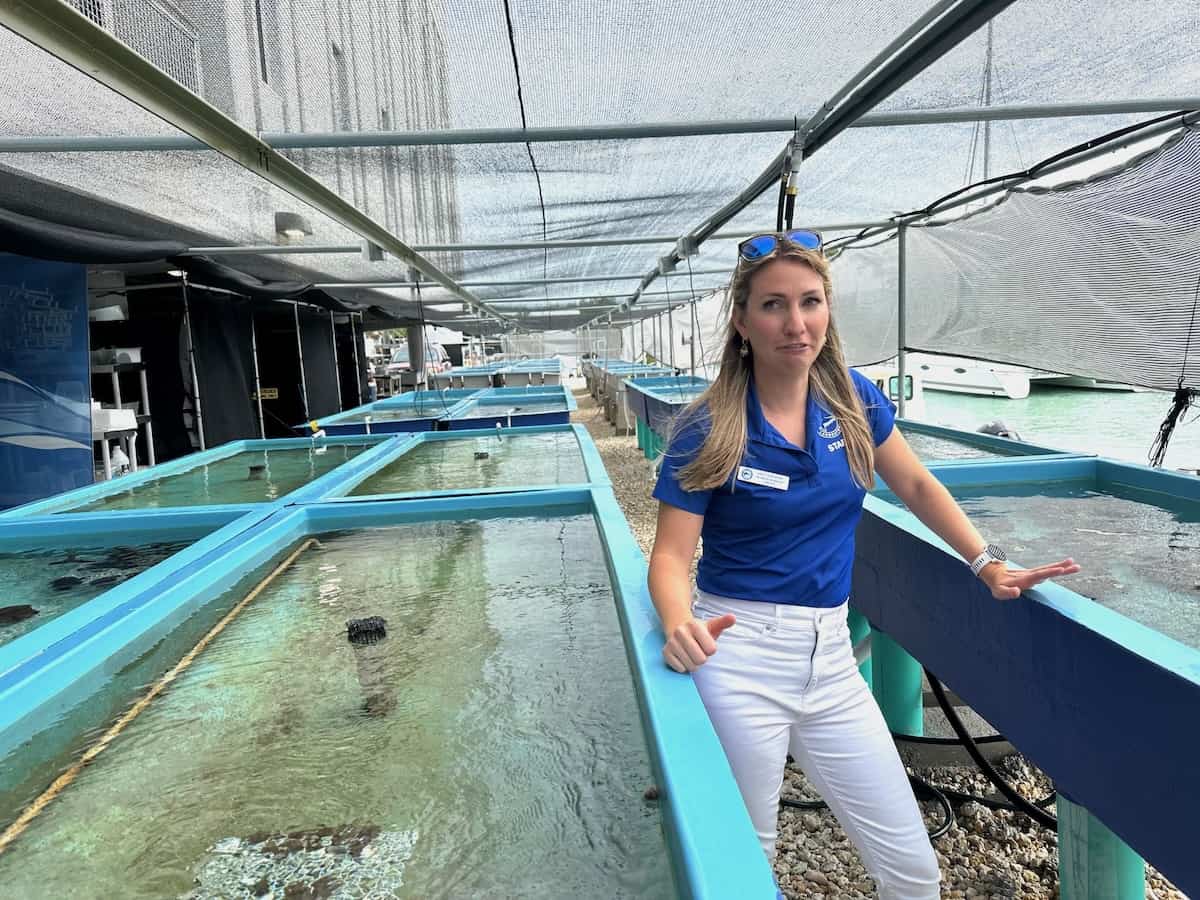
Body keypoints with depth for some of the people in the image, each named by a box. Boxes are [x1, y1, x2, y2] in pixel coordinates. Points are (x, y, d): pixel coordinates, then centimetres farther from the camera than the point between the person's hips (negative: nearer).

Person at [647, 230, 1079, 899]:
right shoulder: (708, 430, -11)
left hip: (830, 655, 4)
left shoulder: (853, 400, 1)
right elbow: (672, 554, -12)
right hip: (738, 655, -4)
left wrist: (989, 564, 8)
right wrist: (681, 623, -32)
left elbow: (916, 486, 15)